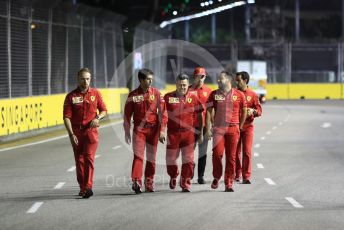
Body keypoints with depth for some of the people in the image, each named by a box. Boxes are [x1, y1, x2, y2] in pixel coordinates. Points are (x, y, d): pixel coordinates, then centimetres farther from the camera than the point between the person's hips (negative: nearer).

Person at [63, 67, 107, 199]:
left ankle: (88, 187, -21)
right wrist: (71, 134, -12)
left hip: (91, 130, -1)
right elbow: (66, 117, -3)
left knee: (89, 157, -14)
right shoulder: (71, 96, 1)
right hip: (76, 132, 1)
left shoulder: (95, 93, 6)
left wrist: (98, 118, -9)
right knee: (79, 160, 6)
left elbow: (103, 110, 14)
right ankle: (82, 188, 17)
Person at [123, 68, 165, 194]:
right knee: (138, 155, -13)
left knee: (151, 157, 7)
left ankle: (149, 183, 16)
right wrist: (127, 132, 5)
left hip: (153, 129, 1)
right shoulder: (133, 95, 0)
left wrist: (162, 131, -6)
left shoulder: (156, 93, 1)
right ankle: (136, 182, -20)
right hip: (139, 129, -1)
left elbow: (161, 112, -1)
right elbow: (127, 114, 6)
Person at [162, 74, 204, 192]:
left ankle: (185, 183, 6)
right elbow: (163, 114, 4)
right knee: (170, 159, 7)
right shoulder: (168, 97, 2)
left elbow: (199, 116, 10)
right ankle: (173, 177, 35)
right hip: (172, 133, 0)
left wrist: (201, 133, 9)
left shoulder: (193, 97, 4)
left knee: (188, 159, -4)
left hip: (188, 132, 0)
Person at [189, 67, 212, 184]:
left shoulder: (208, 91, 7)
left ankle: (201, 176, 10)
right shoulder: (188, 90, 1)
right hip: (191, 126, -2)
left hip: (204, 126, 2)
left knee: (203, 152, 5)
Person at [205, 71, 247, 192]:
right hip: (218, 129, 0)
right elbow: (208, 112, 5)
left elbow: (244, 112, 12)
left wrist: (239, 127, 12)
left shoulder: (239, 95, 3)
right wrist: (208, 129, -1)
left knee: (231, 157, 1)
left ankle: (228, 183, 8)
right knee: (217, 154, -9)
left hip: (233, 129, 0)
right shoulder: (214, 94, 6)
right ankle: (216, 178, 14)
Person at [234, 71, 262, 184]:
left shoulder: (252, 95, 3)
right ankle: (237, 175, 17)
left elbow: (259, 110, 3)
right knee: (235, 152, 5)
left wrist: (253, 111, -16)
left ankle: (246, 176, -4)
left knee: (247, 151, -6)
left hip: (247, 126, -1)